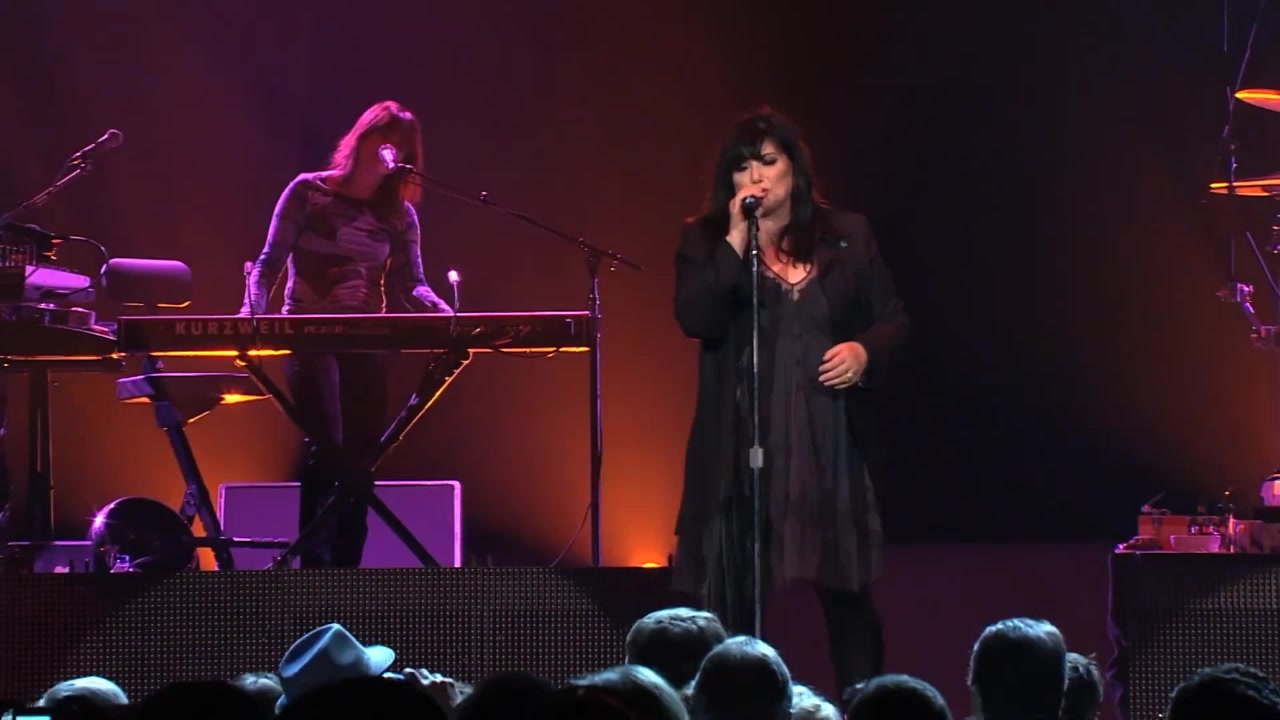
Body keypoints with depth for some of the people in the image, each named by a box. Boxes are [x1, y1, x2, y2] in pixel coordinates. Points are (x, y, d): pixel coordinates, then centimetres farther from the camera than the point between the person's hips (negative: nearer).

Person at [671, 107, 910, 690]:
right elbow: (695, 320, -12)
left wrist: (865, 351, -9)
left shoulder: (847, 235, 8)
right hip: (742, 445, -1)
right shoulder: (705, 241, 3)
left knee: (847, 590, 5)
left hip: (832, 442, 1)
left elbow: (893, 319, 12)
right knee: (735, 596, 0)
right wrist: (736, 242, -16)